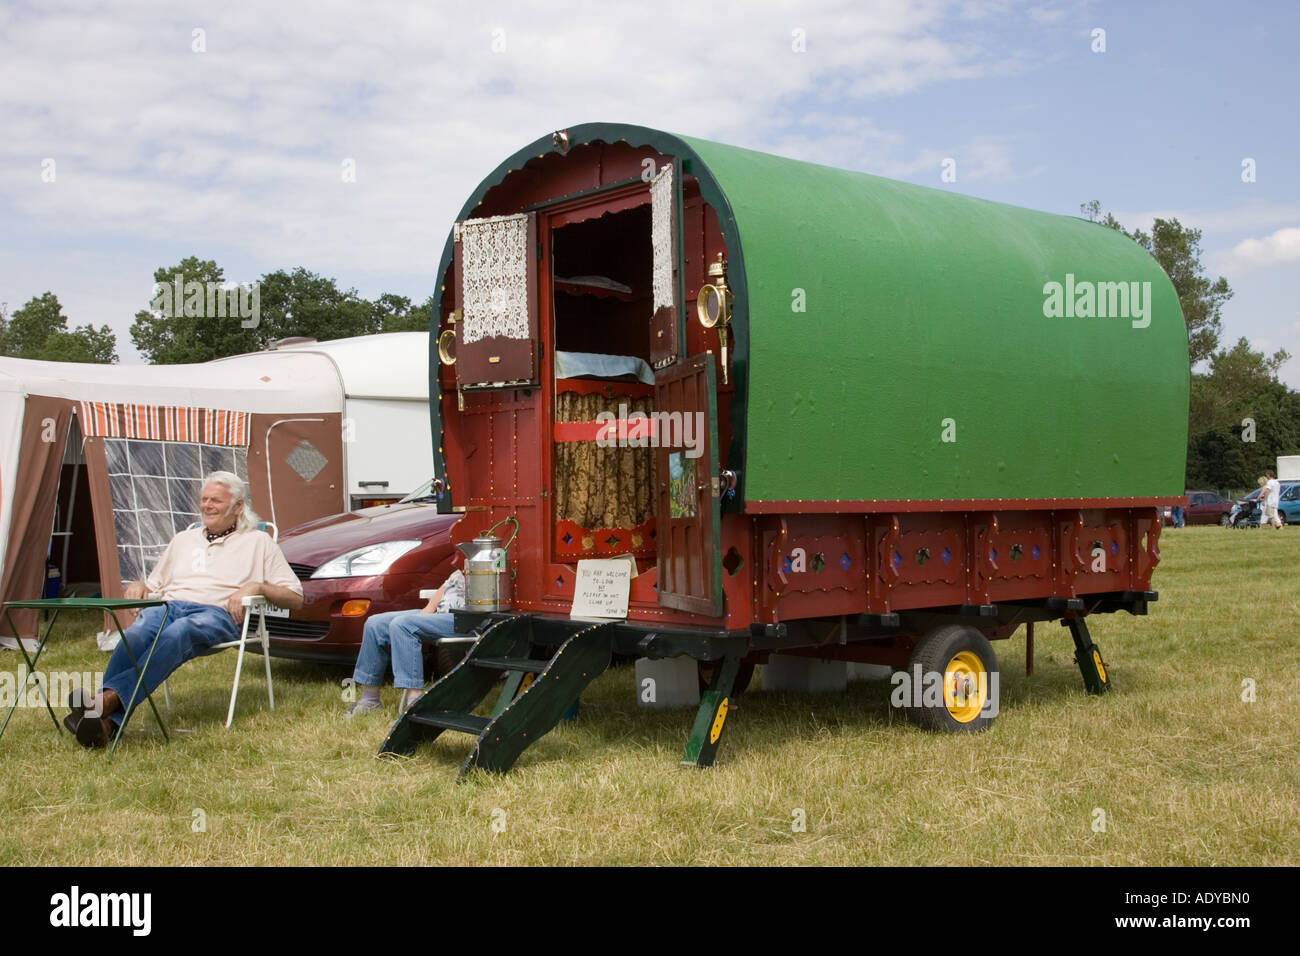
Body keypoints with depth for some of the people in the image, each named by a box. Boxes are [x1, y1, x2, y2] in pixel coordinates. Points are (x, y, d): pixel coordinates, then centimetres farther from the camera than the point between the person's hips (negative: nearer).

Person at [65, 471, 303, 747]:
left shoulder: (258, 542, 20)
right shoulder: (184, 540, 34)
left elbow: (295, 598, 13)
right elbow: (154, 585, 36)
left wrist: (256, 585, -4)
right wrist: (138, 585, 12)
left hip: (215, 613, -3)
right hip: (169, 606, 4)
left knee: (177, 633, -39)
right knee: (135, 635, -34)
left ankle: (108, 699, -56)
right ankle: (106, 721, -52)